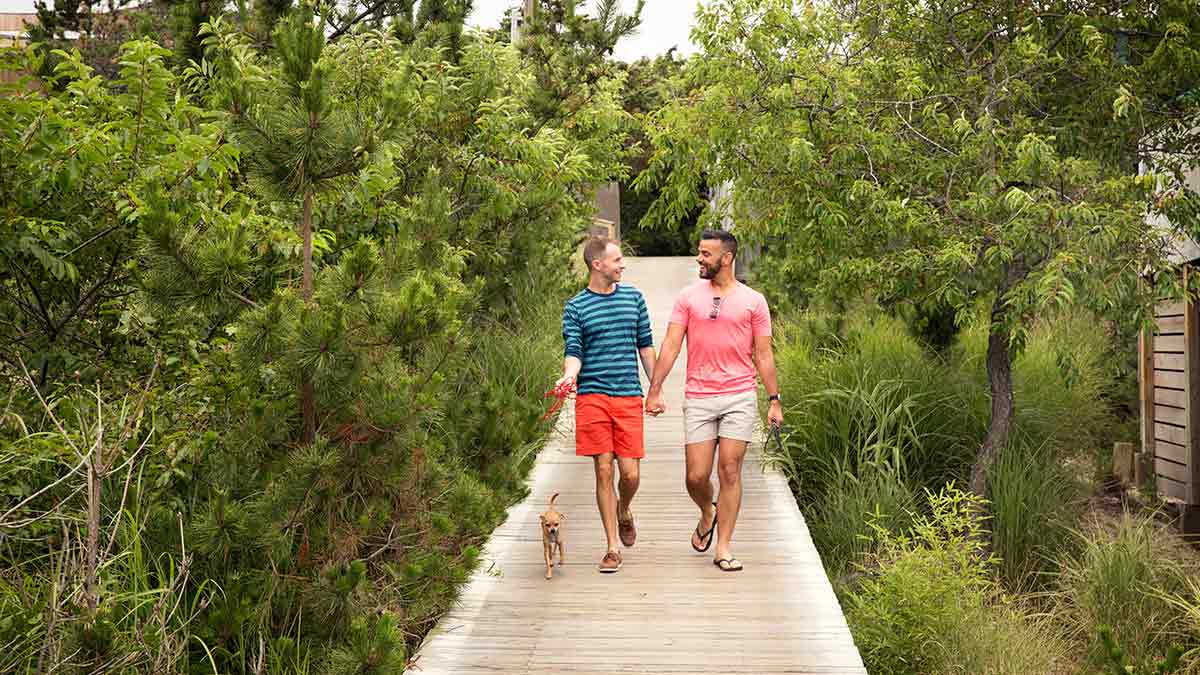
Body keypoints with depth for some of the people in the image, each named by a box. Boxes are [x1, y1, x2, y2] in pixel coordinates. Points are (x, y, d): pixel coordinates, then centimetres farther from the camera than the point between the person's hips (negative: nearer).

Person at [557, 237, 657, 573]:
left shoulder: (633, 297, 12)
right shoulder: (575, 307, 3)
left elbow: (645, 344, 17)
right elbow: (574, 352, -3)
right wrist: (570, 374, -25)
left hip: (629, 397, 2)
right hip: (592, 397, -2)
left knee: (630, 473, -3)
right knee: (604, 471, -1)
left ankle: (623, 513, 32)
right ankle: (613, 548, 8)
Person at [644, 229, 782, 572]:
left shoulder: (753, 300, 5)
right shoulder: (689, 297, 7)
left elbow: (763, 355, 7)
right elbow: (670, 346, 3)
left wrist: (775, 400, 3)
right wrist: (654, 390, -4)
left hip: (740, 397, -1)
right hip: (698, 398, 1)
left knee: (730, 472, -2)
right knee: (696, 476, 1)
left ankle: (723, 547, 7)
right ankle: (707, 514, 34)